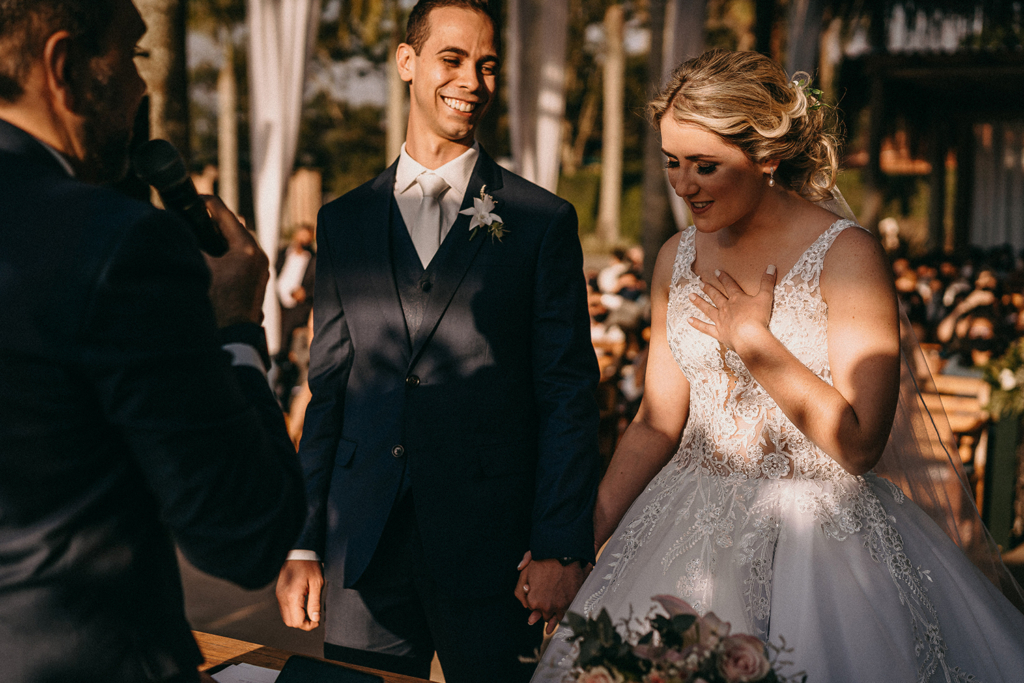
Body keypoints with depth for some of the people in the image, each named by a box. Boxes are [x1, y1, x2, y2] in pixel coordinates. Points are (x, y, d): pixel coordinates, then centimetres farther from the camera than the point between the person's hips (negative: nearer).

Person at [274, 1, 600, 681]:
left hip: (489, 548, -2)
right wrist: (302, 543, 5)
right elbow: (327, 389, 9)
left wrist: (559, 548, -9)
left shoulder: (544, 221, -1)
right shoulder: (344, 221, 8)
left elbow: (569, 394, -3)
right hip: (363, 546, 3)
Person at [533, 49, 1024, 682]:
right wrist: (582, 534, -1)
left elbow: (859, 444, -17)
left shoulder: (847, 256, -14)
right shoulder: (679, 258, 3)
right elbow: (657, 422, 6)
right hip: (693, 528, 5)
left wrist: (753, 339, -18)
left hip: (819, 534, -5)